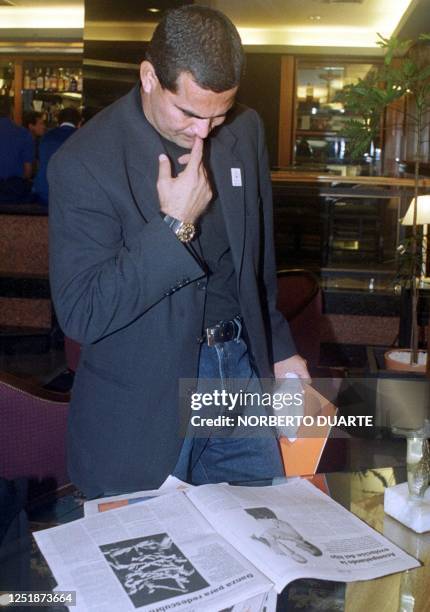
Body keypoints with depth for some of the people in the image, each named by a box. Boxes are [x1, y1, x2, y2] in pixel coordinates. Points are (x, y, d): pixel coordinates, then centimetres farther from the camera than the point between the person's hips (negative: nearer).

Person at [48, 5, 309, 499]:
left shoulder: (245, 131, 2)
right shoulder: (83, 162, -16)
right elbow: (79, 314, -20)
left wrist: (278, 347, 16)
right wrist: (174, 225, -24)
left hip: (241, 366, 5)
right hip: (144, 399, -4)